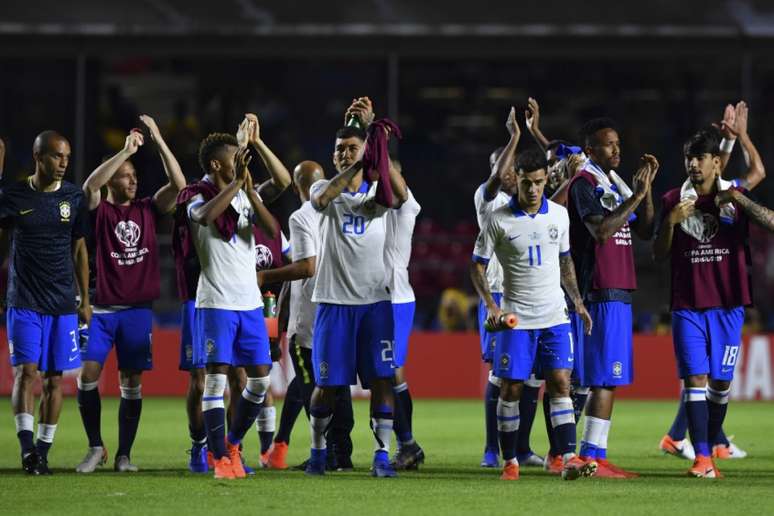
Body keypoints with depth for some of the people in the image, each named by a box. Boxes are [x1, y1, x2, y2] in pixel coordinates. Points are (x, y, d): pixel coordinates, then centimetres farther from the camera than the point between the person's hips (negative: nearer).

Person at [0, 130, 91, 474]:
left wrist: (85, 299, 9)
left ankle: (43, 452, 9)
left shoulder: (73, 197, 5)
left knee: (54, 378, 3)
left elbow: (79, 250, 11)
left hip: (63, 303, 2)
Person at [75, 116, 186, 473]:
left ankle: (124, 455, 9)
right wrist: (126, 150, -22)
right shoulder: (100, 210, 0)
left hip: (138, 310, 2)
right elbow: (90, 185, -20)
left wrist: (158, 141, -9)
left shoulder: (148, 209, 8)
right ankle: (96, 448, 6)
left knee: (131, 382, 2)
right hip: (102, 309, -2)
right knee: (87, 376, -8)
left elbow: (178, 184, -3)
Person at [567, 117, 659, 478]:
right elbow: (601, 230, -21)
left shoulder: (614, 185, 19)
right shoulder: (584, 183, -8)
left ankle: (593, 455, 10)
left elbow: (644, 231, 19)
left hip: (618, 292, 9)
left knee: (606, 380, 8)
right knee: (605, 379, -12)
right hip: (600, 292, -9)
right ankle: (591, 457, -13)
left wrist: (646, 189, 9)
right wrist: (637, 195, -18)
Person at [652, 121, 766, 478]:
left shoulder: (737, 196, 5)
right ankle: (702, 458, -16)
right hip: (687, 305, -1)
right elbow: (659, 254, 6)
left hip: (728, 304, 1)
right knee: (695, 378, -11)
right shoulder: (673, 200, 5)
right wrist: (670, 221, -12)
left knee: (721, 381, 5)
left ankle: (711, 447, 21)